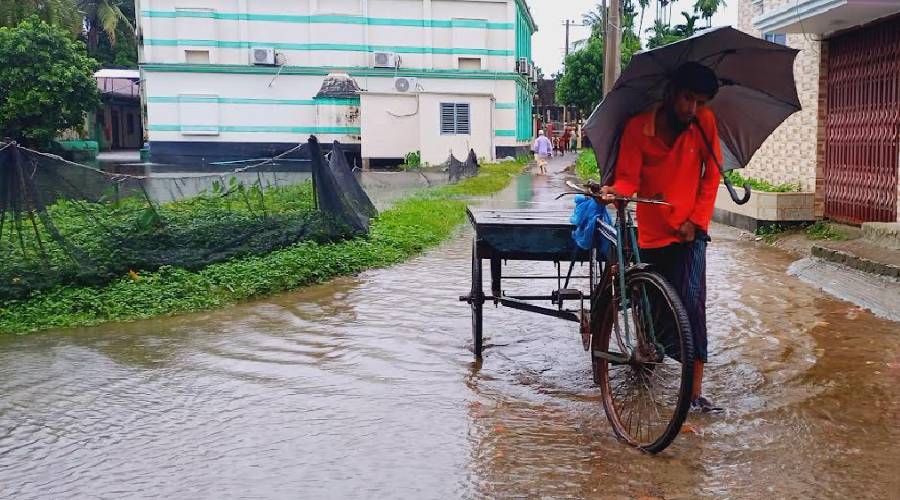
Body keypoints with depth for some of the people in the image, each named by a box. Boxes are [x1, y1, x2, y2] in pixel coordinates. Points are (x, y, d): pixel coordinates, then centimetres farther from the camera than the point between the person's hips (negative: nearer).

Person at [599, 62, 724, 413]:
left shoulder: (704, 123, -4)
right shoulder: (637, 128, -9)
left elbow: (711, 175, 1)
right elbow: (628, 176, -11)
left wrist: (695, 220, -7)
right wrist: (616, 190, -34)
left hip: (689, 231, 0)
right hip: (651, 232, 1)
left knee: (691, 303, -14)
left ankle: (695, 391, -11)